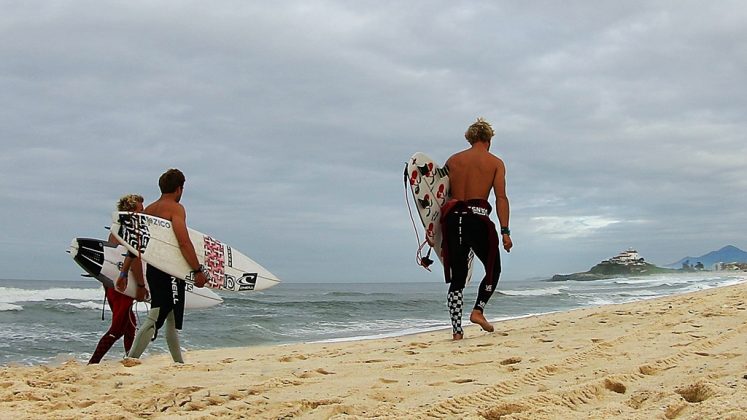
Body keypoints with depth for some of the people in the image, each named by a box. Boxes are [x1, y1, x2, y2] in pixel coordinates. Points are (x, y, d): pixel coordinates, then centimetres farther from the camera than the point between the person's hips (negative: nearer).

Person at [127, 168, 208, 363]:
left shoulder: (148, 209, 15)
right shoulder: (175, 208, -9)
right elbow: (184, 242, -19)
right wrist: (198, 271, -16)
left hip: (152, 267, 9)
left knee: (172, 318, 18)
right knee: (154, 318, -11)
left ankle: (179, 362, 26)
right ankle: (131, 359, -19)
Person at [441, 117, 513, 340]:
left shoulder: (452, 160, 14)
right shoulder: (495, 162, 6)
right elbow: (501, 198, -3)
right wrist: (505, 231, -5)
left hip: (453, 218, 3)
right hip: (478, 218, -3)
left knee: (457, 277, 6)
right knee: (493, 269, 18)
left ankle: (457, 330, 0)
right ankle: (478, 310, 0)